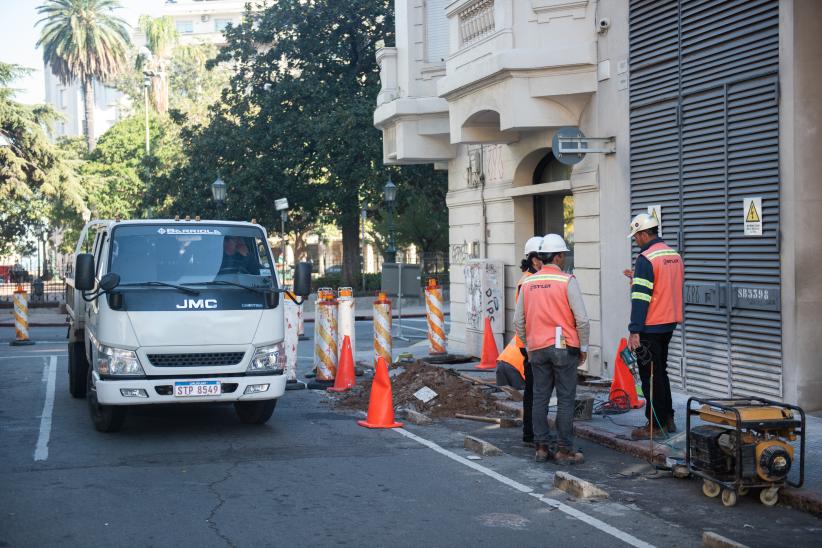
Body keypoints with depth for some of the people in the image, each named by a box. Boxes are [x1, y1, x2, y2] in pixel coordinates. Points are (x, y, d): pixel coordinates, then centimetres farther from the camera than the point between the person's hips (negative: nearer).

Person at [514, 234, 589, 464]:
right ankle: (564, 449, 2)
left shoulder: (528, 283, 6)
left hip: (537, 349, 5)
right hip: (564, 347, -5)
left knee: (540, 398, 9)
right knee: (565, 399, 0)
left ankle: (542, 447, 12)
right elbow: (581, 319, -11)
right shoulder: (567, 281, -9)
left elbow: (519, 320, 11)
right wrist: (583, 347, 1)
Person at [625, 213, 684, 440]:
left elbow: (640, 298, -20)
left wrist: (635, 331, -19)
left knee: (650, 376, -1)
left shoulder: (646, 258, -17)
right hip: (669, 323, 8)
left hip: (650, 327, -8)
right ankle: (668, 419, 24)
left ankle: (655, 425, 4)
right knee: (661, 372, 19)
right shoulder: (675, 255, 9)